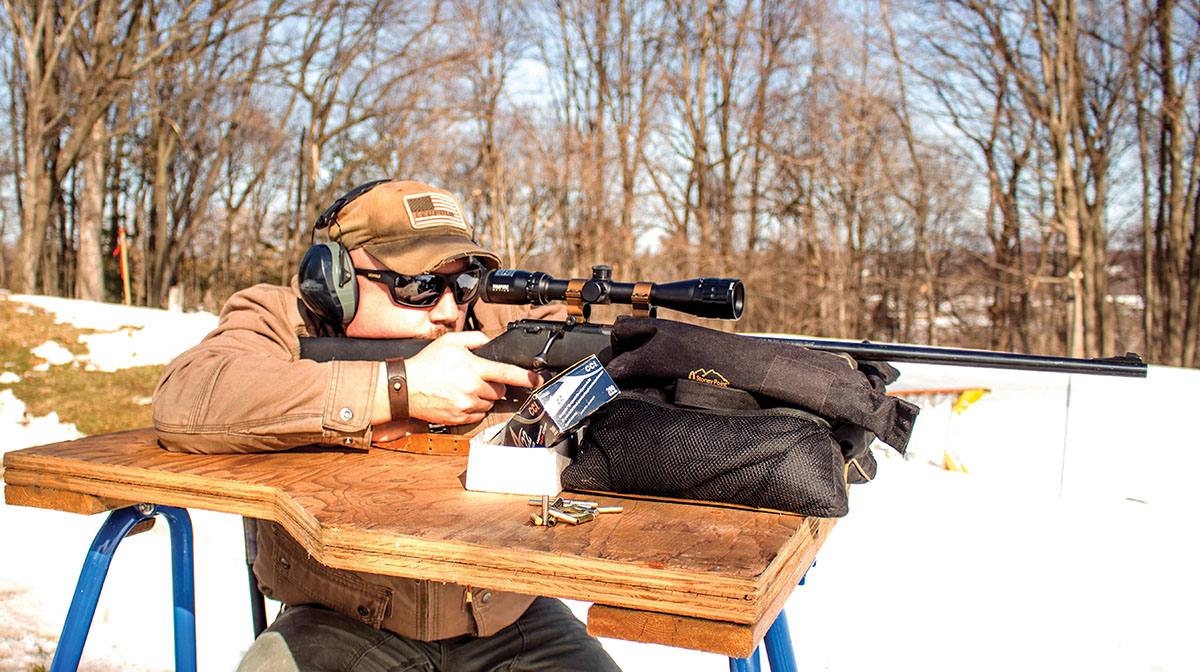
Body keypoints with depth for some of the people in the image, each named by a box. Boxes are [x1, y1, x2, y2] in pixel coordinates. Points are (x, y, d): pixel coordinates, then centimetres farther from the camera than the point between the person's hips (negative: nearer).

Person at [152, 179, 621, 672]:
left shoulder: (504, 326, -4)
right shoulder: (284, 325, -11)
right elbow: (181, 401, -29)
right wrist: (399, 387, -32)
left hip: (504, 619, 1)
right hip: (341, 625, -1)